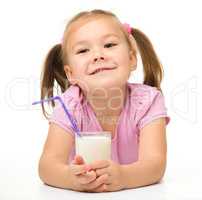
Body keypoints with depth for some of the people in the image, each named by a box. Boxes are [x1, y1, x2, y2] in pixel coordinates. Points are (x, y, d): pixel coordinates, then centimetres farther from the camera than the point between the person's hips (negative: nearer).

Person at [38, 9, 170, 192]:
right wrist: (73, 178, -52)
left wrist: (122, 176, -54)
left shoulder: (147, 100, -21)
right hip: (83, 195, 0)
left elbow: (155, 163, -32)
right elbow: (48, 165, -28)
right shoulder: (70, 104, -19)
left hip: (138, 193, 0)